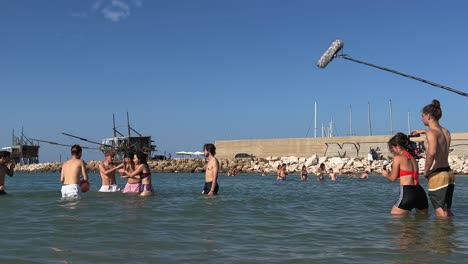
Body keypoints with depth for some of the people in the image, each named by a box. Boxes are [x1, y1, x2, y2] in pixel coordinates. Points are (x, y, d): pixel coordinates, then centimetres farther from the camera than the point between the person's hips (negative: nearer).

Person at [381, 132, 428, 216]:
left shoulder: (398, 158, -2)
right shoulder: (412, 158, 18)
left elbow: (393, 178, 1)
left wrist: (386, 174, 22)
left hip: (407, 192, -7)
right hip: (420, 191, 7)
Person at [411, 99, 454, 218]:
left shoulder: (431, 132, -14)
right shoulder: (446, 131, 11)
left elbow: (432, 152, -33)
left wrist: (426, 170, -20)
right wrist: (423, 132, 41)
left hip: (437, 176, -8)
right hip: (449, 174, 8)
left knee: (441, 214, -3)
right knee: (447, 212, 17)